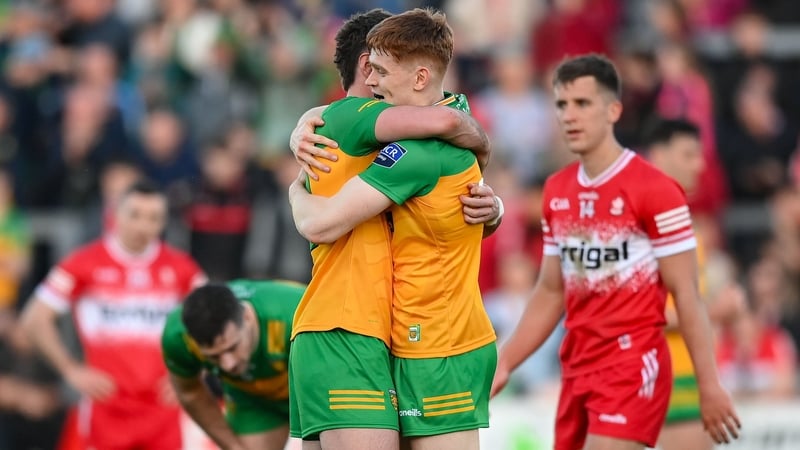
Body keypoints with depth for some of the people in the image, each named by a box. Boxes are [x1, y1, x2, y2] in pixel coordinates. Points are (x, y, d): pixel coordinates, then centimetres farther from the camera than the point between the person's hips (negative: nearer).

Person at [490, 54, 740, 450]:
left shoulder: (654, 190, -10)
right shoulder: (556, 192, 11)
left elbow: (686, 294, -10)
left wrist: (709, 385, -11)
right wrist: (503, 363, 12)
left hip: (634, 367, -7)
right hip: (576, 369, 7)